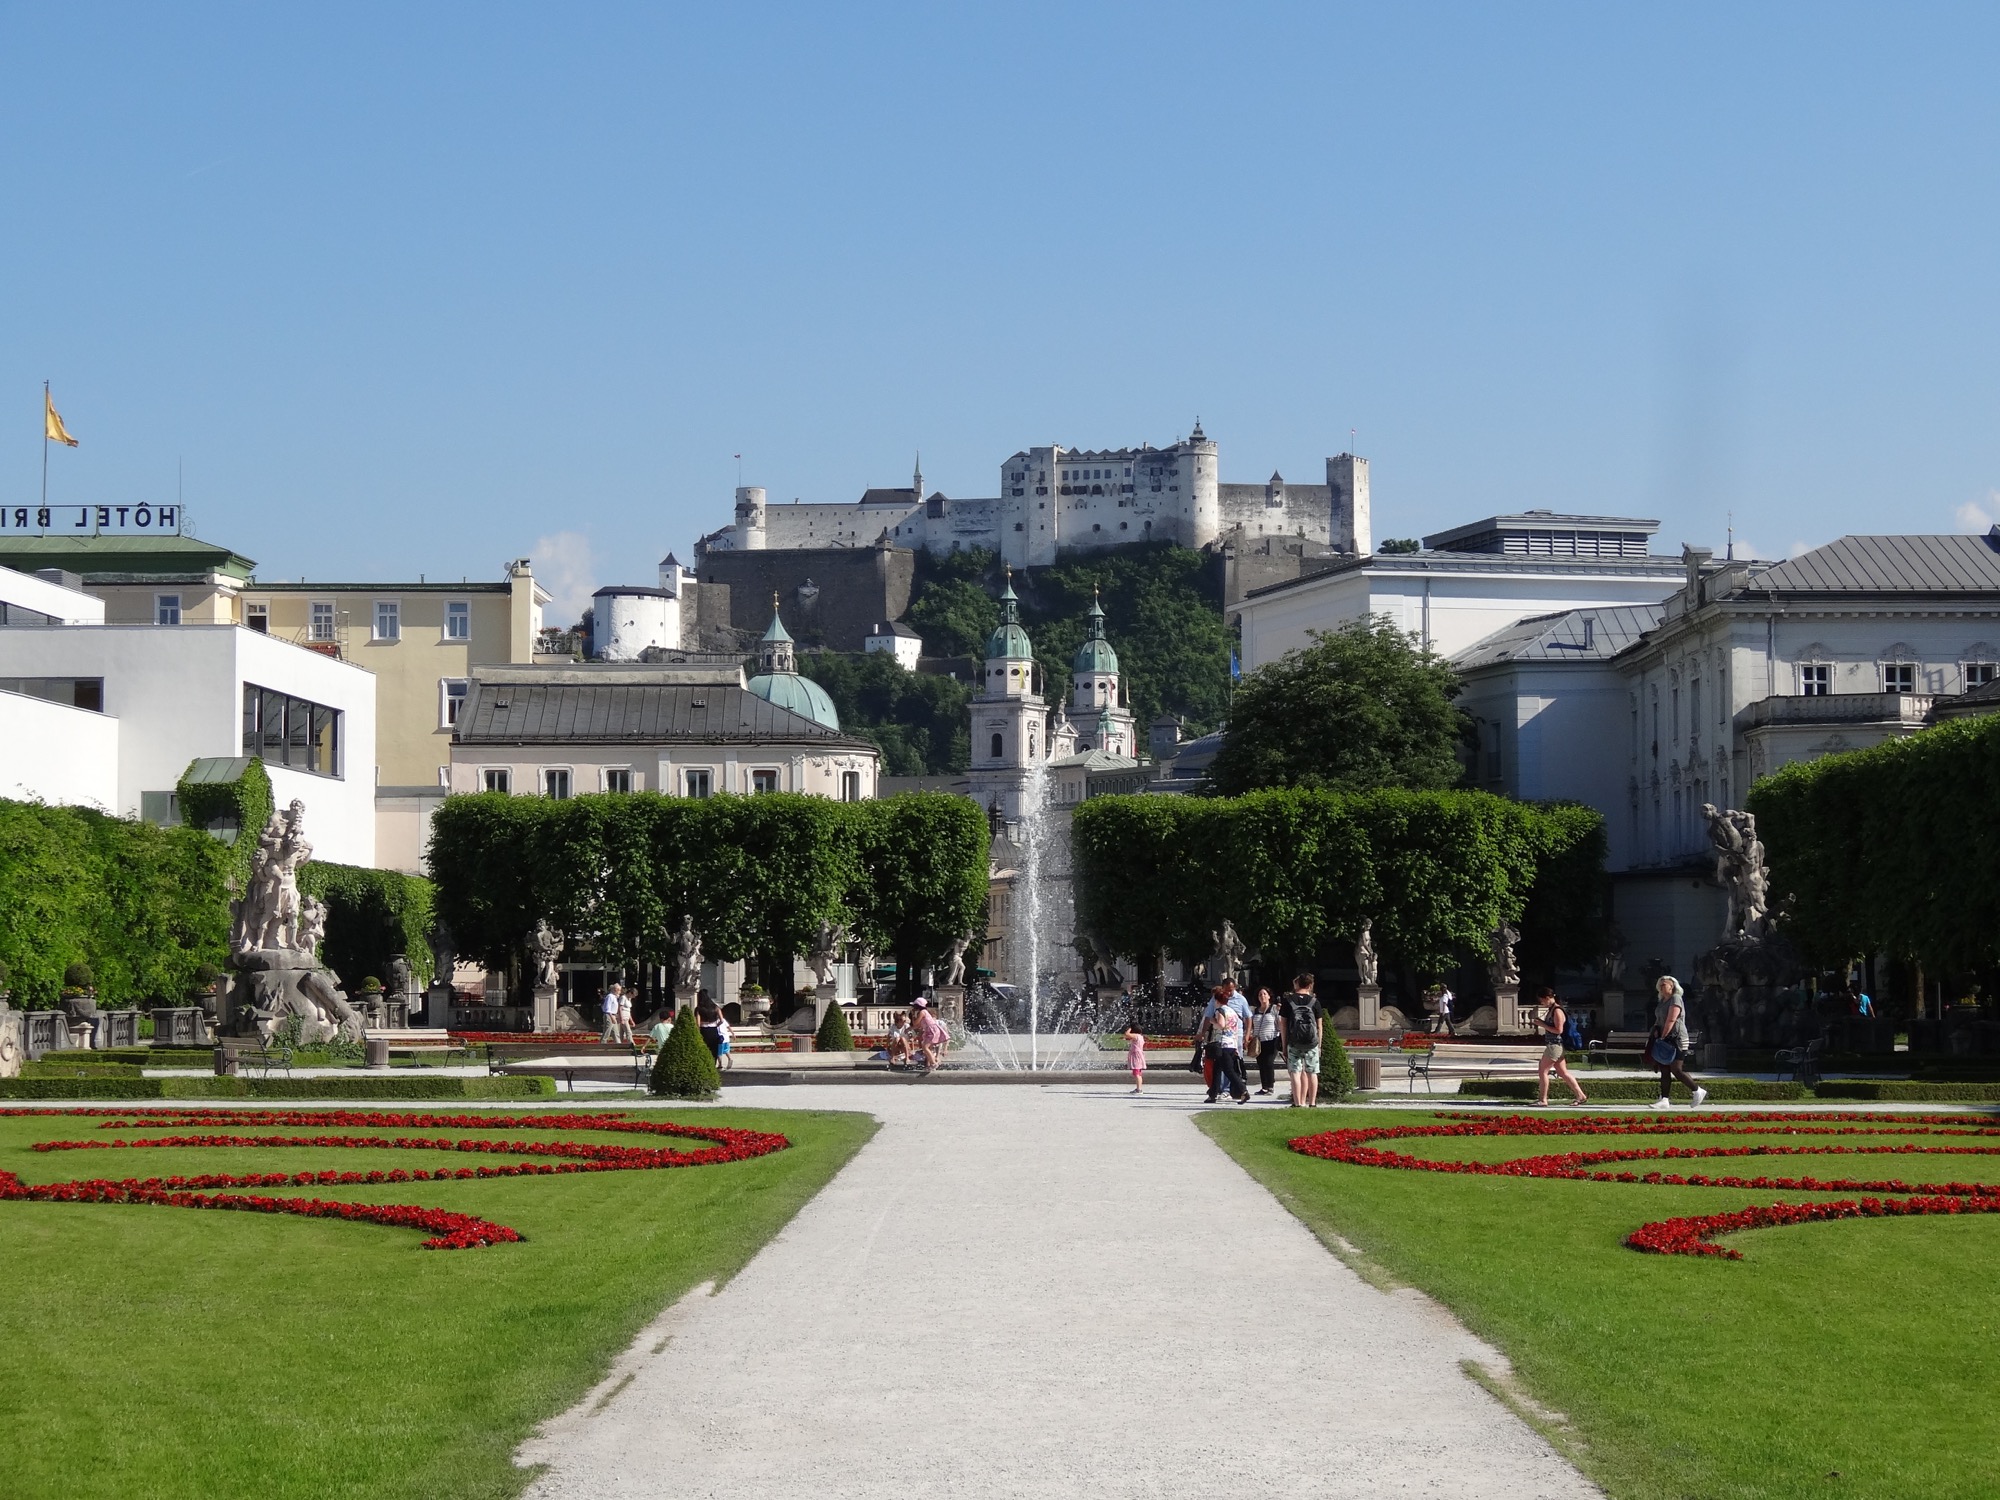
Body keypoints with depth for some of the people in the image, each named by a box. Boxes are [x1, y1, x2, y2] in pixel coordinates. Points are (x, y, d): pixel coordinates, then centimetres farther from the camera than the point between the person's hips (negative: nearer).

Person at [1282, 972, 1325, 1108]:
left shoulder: (1288, 1000, -1)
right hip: (1311, 1043, 1)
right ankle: (1312, 1103, 12)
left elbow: (1284, 1024, 0)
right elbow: (1320, 1026, 3)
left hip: (1294, 1042, -1)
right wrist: (1319, 1044, 12)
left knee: (1296, 1073, 1)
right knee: (1311, 1073, 9)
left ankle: (1298, 1103, -3)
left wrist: (1284, 1045, 6)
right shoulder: (1314, 1001, 1)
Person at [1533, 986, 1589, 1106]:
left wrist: (1542, 1024, -17)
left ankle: (1543, 1099, 0)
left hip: (1555, 1045, -10)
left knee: (1542, 1071, -4)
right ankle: (1581, 1096, 13)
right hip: (1553, 1045, 10)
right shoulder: (1551, 1010, 13)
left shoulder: (1557, 1011, -17)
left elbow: (1558, 1030, -22)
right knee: (1563, 1072, 11)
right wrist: (1541, 1022, 6)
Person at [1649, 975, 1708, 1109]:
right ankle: (1664, 1100, 2)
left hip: (1676, 1039, -9)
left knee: (1676, 1069, -11)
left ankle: (1698, 1091, 3)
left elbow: (1671, 1020, -19)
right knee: (1664, 1070, 3)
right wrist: (1656, 1029, 2)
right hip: (1666, 1040, 9)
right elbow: (1660, 1019, 22)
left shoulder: (1676, 999, -11)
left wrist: (1663, 1037, -20)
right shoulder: (1663, 1001, 17)